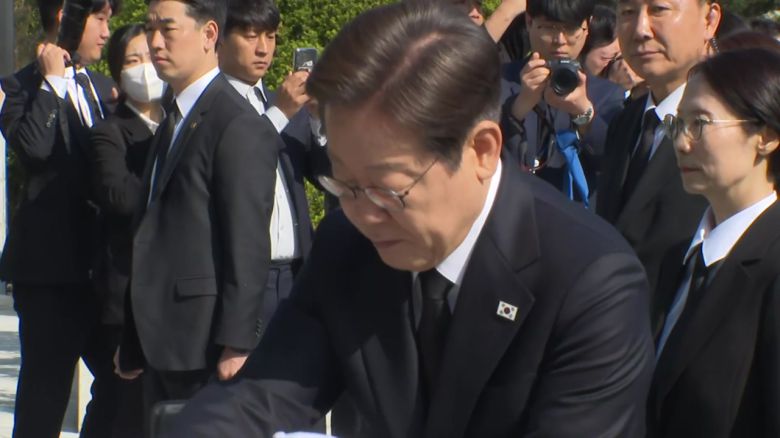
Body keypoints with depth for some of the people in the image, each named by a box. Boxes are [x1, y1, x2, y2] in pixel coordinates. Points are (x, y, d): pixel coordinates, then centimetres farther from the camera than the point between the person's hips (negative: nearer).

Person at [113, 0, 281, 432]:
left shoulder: (239, 126, -12)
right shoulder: (172, 123, 17)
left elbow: (248, 246, -16)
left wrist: (235, 343, -18)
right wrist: (133, 339, 16)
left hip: (207, 347, -9)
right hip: (162, 344, 9)